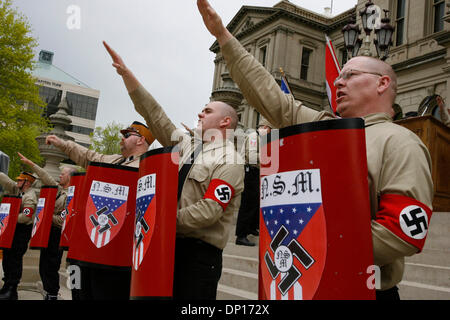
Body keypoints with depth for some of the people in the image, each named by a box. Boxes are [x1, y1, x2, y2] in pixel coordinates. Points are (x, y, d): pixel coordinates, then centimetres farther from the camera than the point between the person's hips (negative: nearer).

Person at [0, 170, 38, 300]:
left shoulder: (30, 197, -15)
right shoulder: (16, 189, 13)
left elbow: (25, 217, -23)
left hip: (22, 231, -9)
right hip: (12, 229, 9)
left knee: (15, 259, -7)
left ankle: (12, 291, 0)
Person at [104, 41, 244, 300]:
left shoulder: (230, 163, -7)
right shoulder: (187, 144, 15)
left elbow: (209, 211, -18)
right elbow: (154, 114, 12)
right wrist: (126, 73, 9)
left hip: (200, 251, -7)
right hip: (169, 243, 7)